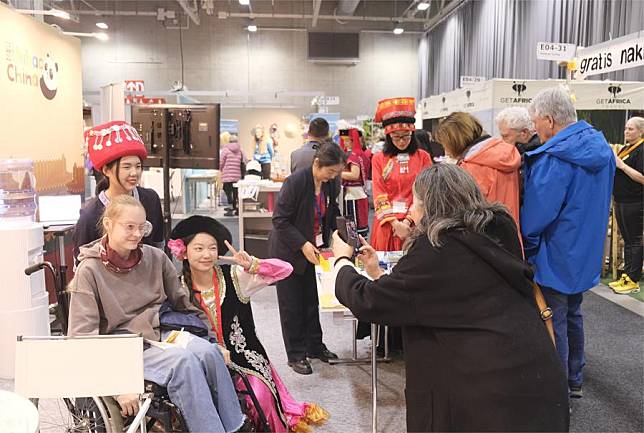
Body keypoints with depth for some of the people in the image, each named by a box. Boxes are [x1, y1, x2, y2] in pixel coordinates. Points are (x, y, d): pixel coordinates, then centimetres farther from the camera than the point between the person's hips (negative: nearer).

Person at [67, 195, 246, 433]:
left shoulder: (155, 257, 4)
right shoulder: (89, 270, -7)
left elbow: (183, 303, 14)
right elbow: (83, 336, -11)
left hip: (160, 331, 4)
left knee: (209, 351, -25)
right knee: (183, 361, -31)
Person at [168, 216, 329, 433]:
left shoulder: (234, 276, -7)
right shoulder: (180, 287, -4)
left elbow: (285, 269, -12)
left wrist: (251, 265, -27)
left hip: (243, 355, -1)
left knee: (260, 394, -24)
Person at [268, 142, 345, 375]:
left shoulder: (329, 185, -2)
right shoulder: (295, 182, -23)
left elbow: (332, 217, 10)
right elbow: (280, 220, -22)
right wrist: (302, 245, -27)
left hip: (313, 251, 6)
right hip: (288, 252, -6)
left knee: (311, 300, 17)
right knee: (292, 305, 5)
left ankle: (314, 346, 33)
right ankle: (296, 355, 18)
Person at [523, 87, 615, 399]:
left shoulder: (553, 159, -27)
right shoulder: (600, 147, 2)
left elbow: (535, 216, -25)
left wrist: (524, 244, -8)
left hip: (555, 258, -9)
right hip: (585, 254, 9)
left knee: (551, 325, 4)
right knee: (572, 315, 22)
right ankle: (574, 381, 37)